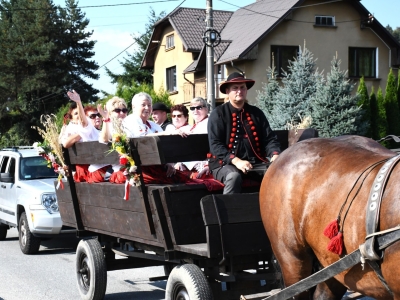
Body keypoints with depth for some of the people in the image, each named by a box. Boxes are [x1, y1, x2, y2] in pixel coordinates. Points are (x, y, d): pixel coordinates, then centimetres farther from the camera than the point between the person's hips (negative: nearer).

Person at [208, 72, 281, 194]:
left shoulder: (256, 113, 14)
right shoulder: (218, 114, 1)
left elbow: (269, 138, 9)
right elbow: (215, 144, -9)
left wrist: (275, 155, -14)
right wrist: (236, 161, -23)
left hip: (255, 162, 4)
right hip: (226, 163, -4)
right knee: (234, 176, -38)